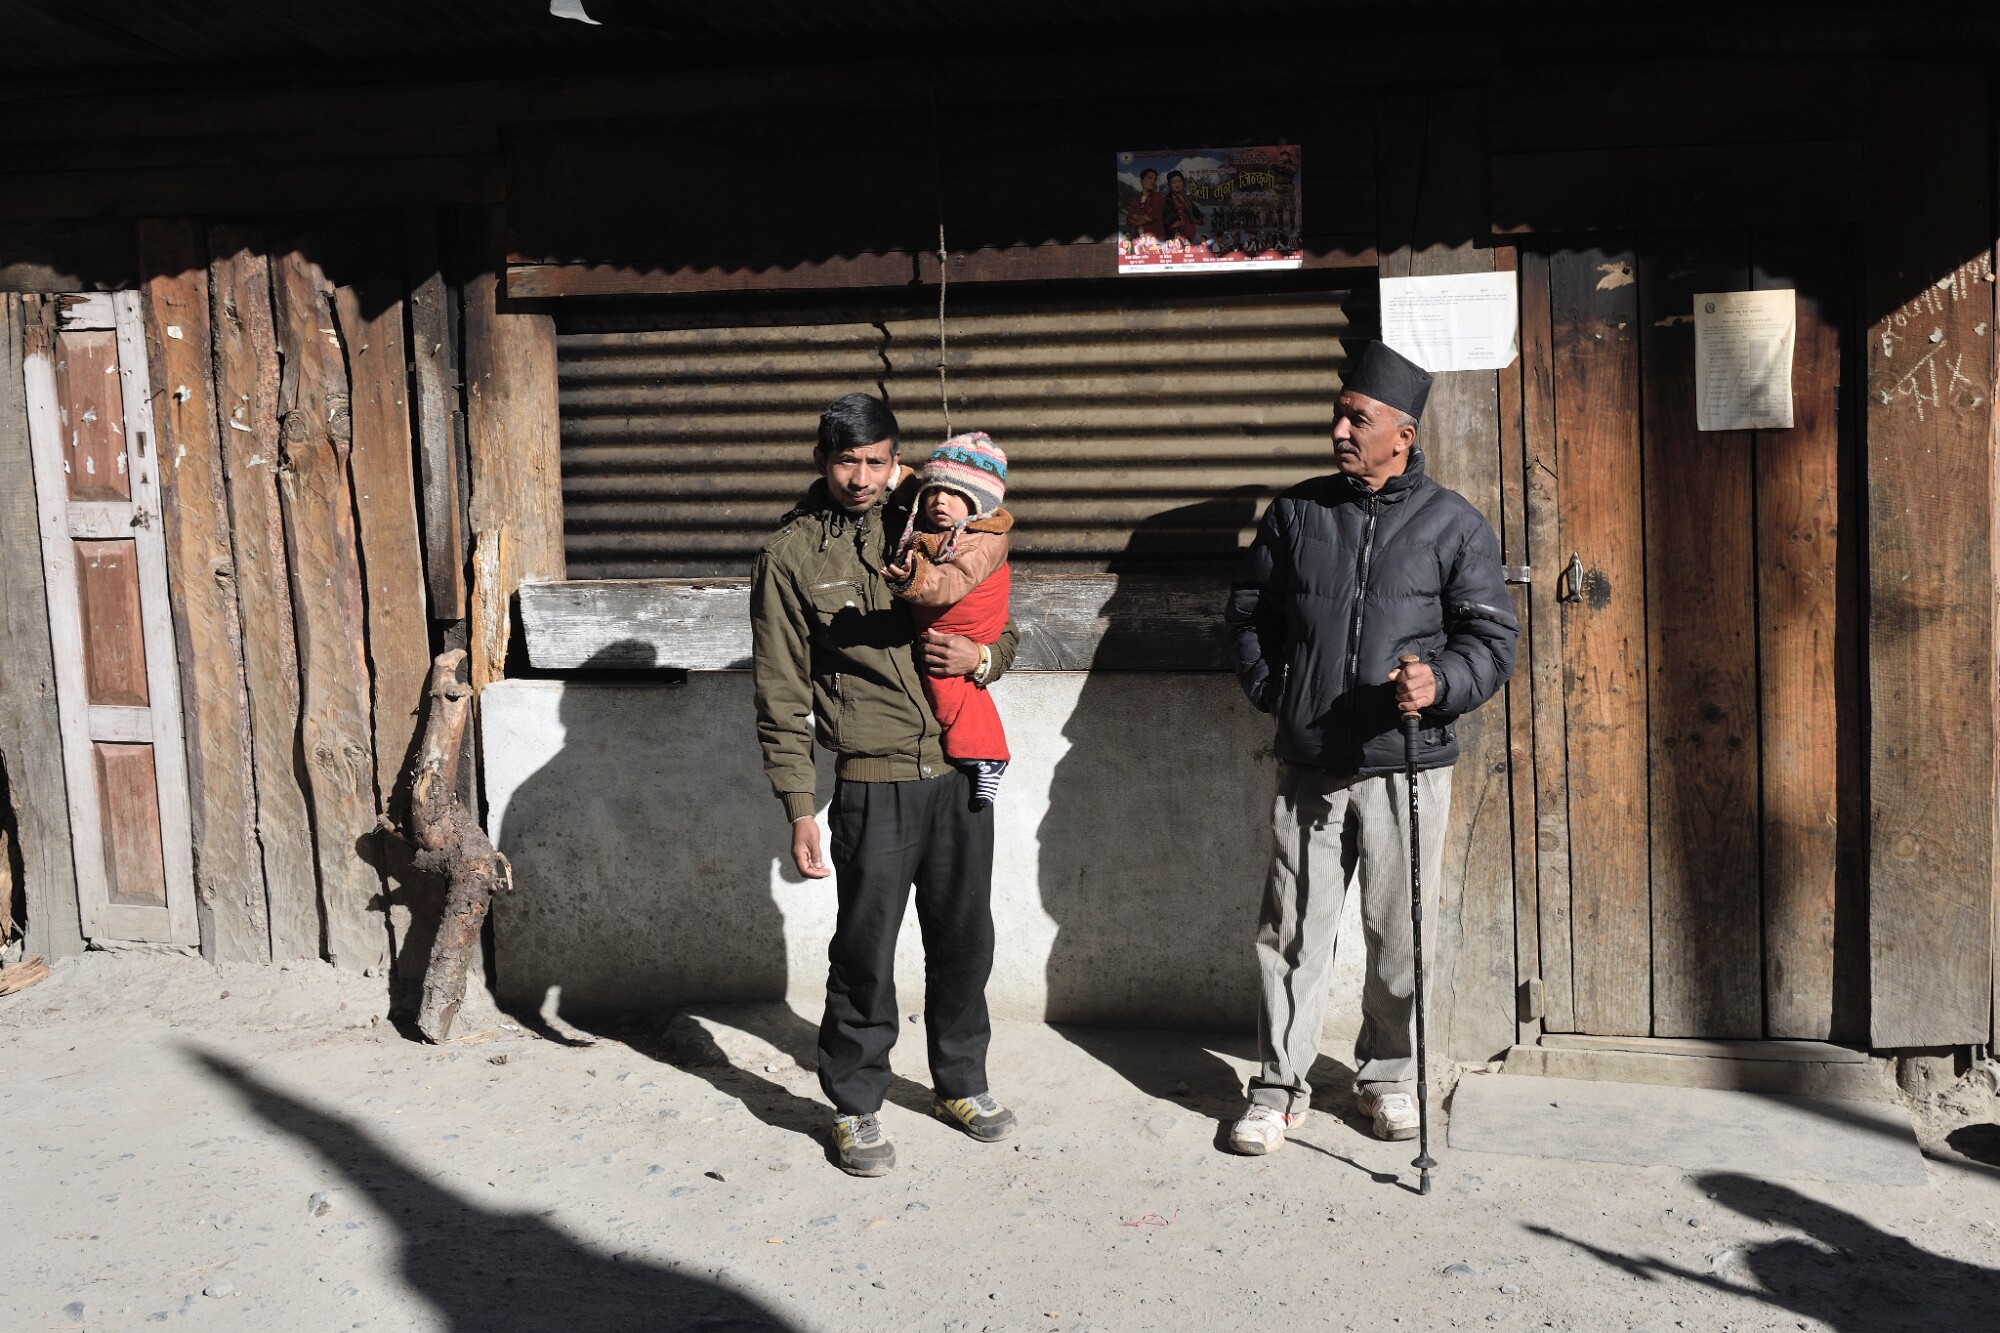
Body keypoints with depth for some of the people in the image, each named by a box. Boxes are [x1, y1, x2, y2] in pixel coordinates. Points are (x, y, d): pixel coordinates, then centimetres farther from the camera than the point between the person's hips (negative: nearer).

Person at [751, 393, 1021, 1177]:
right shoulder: (791, 556, -2)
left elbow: (1002, 629, 18)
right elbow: (781, 695, -3)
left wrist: (982, 657, -7)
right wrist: (799, 808, -8)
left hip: (961, 774, 4)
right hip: (874, 785, -4)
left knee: (965, 940, 14)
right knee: (864, 953, 3)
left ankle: (961, 1083, 33)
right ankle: (855, 1107, 20)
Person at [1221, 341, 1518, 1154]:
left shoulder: (1453, 524, 3)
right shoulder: (1296, 511, 9)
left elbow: (1491, 636, 2)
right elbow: (1249, 609, 20)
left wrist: (1442, 683, -17)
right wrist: (1270, 689, 9)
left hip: (1406, 766, -1)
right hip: (1308, 766, 2)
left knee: (1400, 934, 6)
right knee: (1292, 932, 4)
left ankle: (1387, 1076, 26)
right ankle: (1280, 1086, 15)